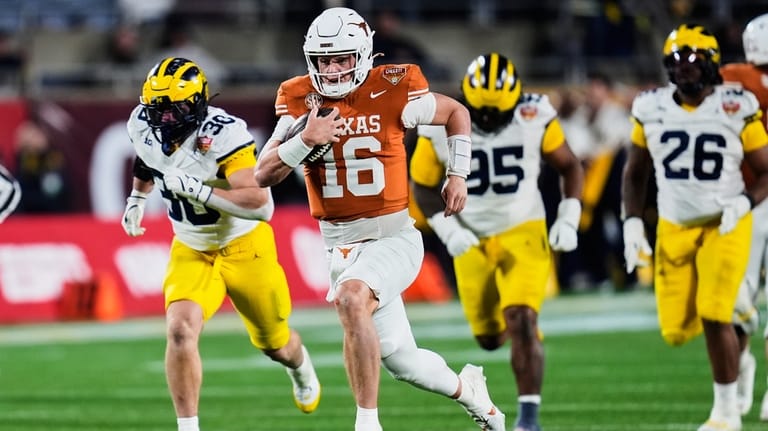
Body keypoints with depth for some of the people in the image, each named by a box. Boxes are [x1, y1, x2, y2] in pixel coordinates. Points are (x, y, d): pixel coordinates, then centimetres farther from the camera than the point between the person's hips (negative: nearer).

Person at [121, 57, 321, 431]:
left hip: (244, 246, -3)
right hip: (191, 251, 3)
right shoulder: (143, 126, -12)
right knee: (180, 330, -25)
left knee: (273, 343, 17)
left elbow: (261, 205, -38)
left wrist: (198, 190, -42)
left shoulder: (223, 135, -30)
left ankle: (300, 367, 56)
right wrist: (137, 197, 16)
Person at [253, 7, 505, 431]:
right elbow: (264, 175, -6)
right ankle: (465, 389, 41)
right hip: (339, 246, 4)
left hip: (392, 237, -4)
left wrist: (458, 174, 4)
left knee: (351, 300, -34)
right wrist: (306, 140, -21)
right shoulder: (299, 101, -1)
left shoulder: (392, 93, -8)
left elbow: (456, 113, 10)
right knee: (402, 361, 9)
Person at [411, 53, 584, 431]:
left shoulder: (535, 117, -14)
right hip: (473, 242, 2)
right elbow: (423, 186, -1)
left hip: (523, 233, -2)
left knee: (521, 324, -20)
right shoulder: (441, 128, -14)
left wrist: (569, 220, -9)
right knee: (490, 338, 12)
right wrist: (447, 229, -15)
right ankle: (524, 327, 49)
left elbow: (569, 166, 1)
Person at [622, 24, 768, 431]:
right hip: (674, 229, 4)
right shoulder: (652, 110, -1)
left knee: (714, 317, -17)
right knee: (677, 330, 0)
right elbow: (635, 173, 11)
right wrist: (632, 223, -1)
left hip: (724, 227, -4)